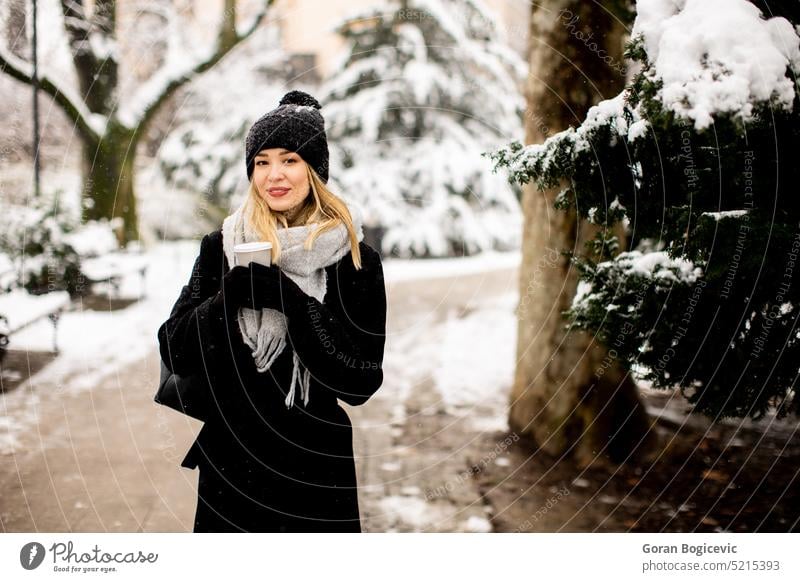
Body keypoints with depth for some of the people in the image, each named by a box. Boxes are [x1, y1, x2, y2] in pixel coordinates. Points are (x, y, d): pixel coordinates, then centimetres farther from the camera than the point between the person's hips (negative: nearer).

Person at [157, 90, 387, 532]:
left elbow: (362, 382, -13)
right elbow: (175, 352, -5)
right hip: (230, 466, 2)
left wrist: (291, 300, -23)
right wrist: (232, 296, -22)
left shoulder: (354, 259, -7)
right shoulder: (222, 247, 0)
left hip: (315, 470, -1)